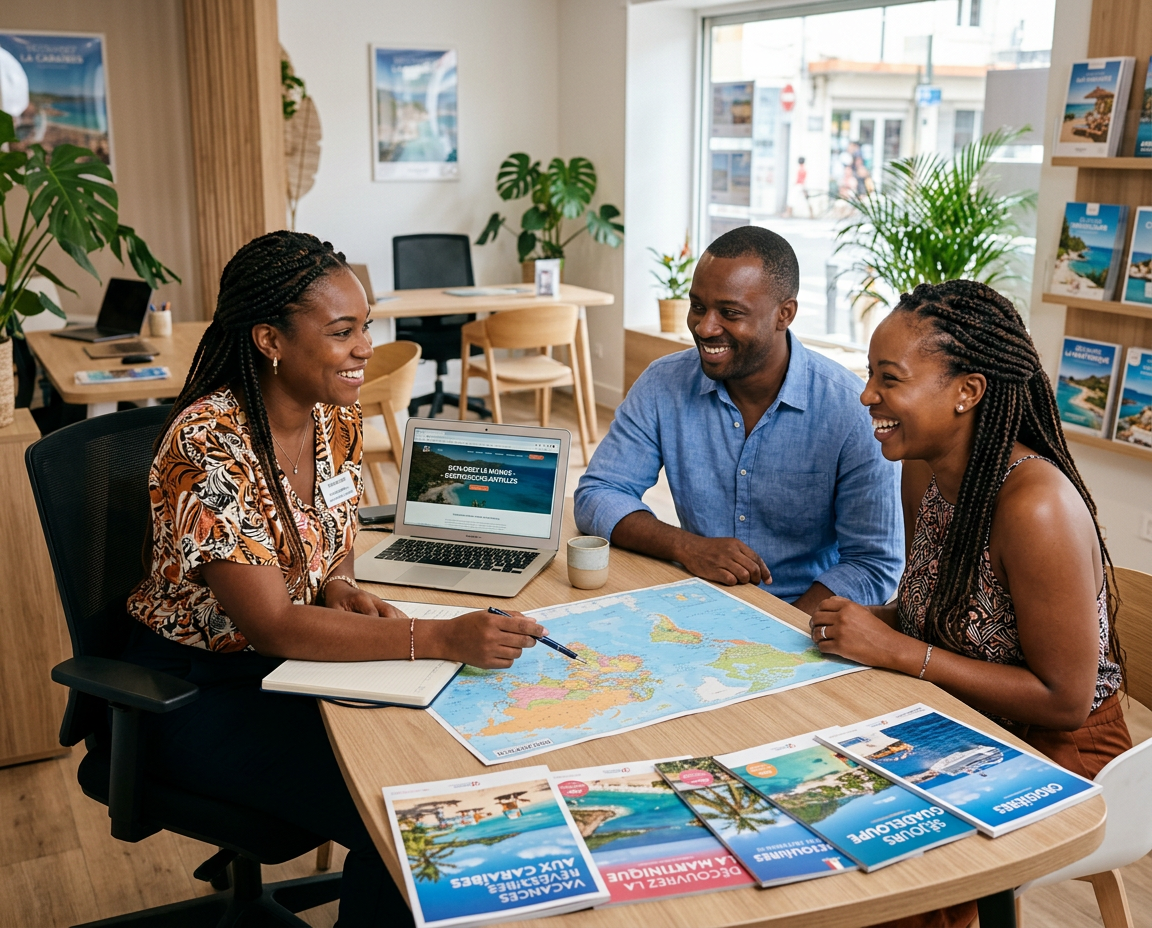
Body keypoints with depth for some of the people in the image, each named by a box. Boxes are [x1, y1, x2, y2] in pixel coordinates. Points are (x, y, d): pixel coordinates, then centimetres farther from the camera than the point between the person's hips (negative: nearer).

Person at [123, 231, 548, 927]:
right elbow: (269, 623, -29)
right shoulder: (210, 442, -25)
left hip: (297, 658, 7)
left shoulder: (338, 419, -2)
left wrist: (341, 590, -11)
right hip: (196, 690, -6)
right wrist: (439, 639, -37)